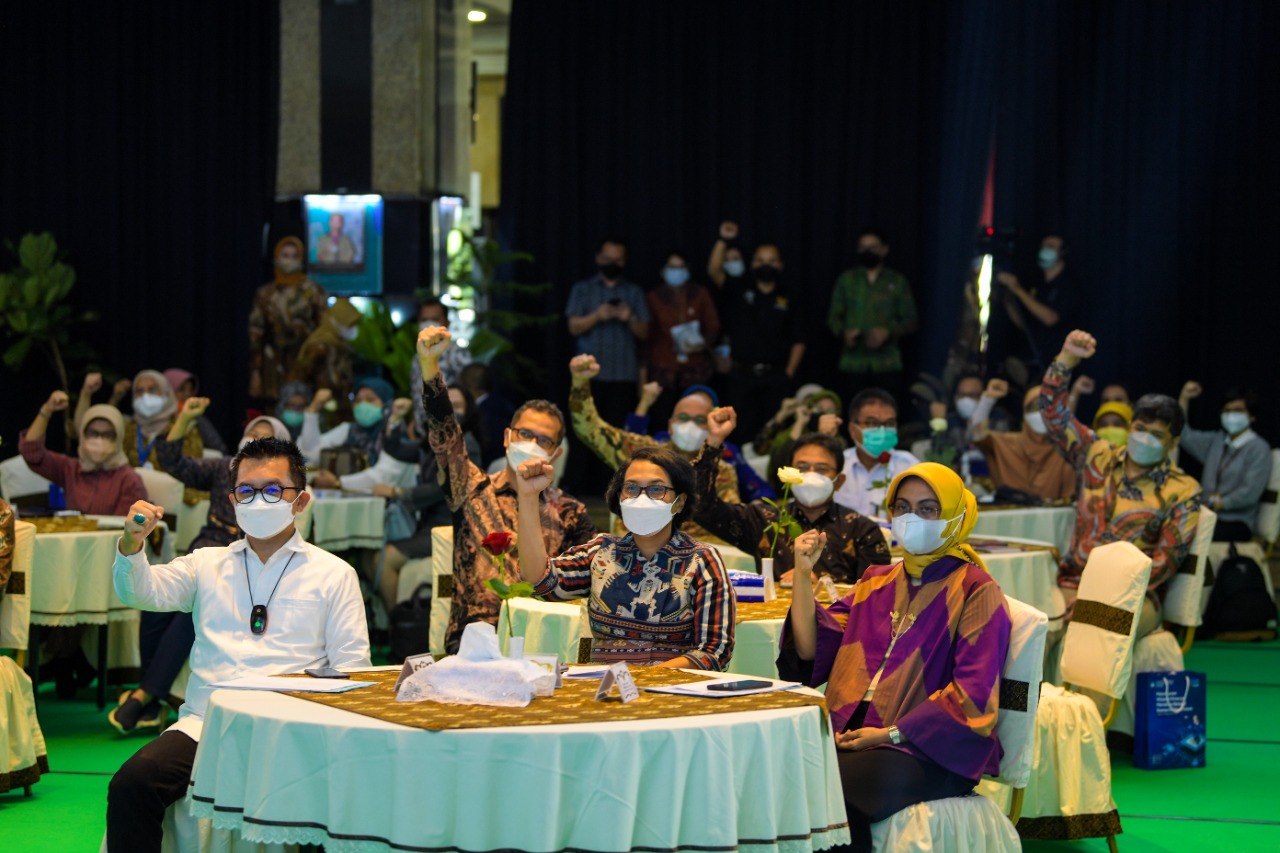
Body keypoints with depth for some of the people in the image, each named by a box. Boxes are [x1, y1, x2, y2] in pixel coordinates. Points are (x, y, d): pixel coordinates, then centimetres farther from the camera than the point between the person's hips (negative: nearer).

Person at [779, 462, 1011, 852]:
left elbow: (974, 692, -9)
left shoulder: (974, 590, 0)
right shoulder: (877, 583, 20)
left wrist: (891, 733, -15)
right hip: (853, 733, 5)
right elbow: (812, 649, 11)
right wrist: (803, 574, 0)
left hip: (933, 749, -5)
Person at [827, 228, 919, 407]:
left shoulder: (897, 282, 13)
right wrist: (843, 332, -10)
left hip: (887, 364, -1)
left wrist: (889, 332, -11)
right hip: (853, 363, 1)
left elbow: (910, 321, 9)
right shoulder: (847, 280, 15)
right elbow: (833, 316, 13)